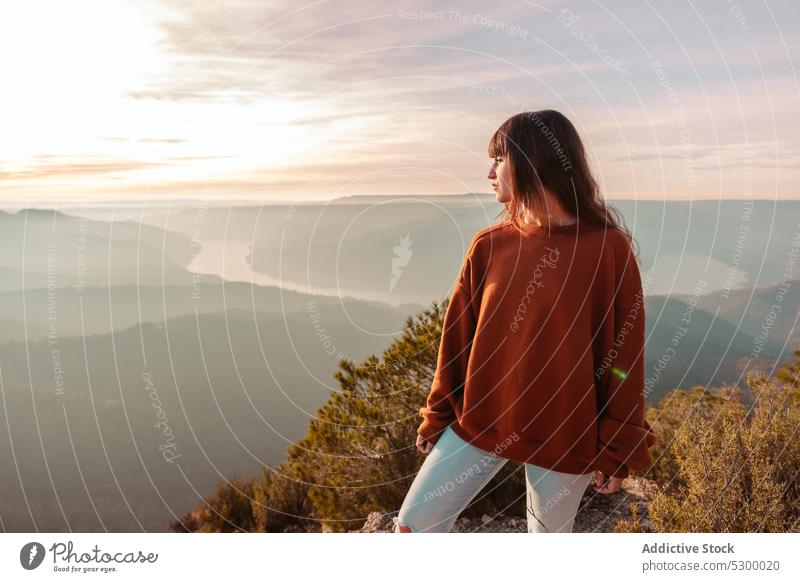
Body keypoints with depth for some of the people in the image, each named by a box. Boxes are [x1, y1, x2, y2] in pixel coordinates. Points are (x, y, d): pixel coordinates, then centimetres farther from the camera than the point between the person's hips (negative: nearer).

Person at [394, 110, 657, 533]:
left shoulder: (608, 248, -11)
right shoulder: (489, 246, -2)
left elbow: (624, 355, -8)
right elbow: (458, 337, 3)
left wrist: (617, 450, -4)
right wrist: (437, 417, 8)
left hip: (564, 434, -3)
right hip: (480, 421, 3)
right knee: (414, 525, 6)